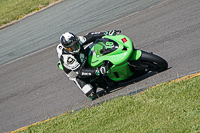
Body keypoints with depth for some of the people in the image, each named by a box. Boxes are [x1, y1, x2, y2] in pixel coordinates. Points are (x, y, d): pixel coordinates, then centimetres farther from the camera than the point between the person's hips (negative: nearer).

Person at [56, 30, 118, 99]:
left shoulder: (76, 41, -23)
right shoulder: (66, 58, -39)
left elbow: (89, 37, -11)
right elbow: (80, 72, -39)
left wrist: (107, 33, -17)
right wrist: (97, 71, -48)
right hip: (77, 75, -6)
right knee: (91, 94, -17)